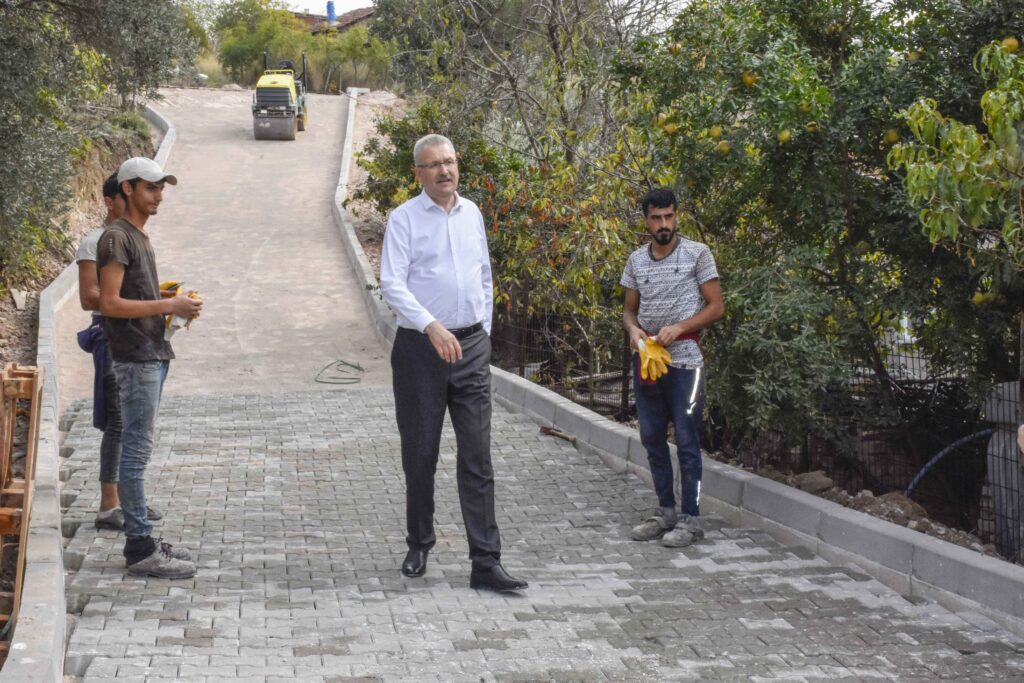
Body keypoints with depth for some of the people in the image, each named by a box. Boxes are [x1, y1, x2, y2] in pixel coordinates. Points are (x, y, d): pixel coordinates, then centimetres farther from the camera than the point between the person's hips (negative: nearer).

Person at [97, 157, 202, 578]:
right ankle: (139, 548, -4)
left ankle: (142, 541, 16)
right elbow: (110, 303, -18)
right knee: (136, 452, -7)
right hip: (135, 359, -10)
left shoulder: (140, 237, 18)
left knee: (137, 451, 11)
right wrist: (168, 306, -17)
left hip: (151, 355, 10)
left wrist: (174, 307, 7)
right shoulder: (116, 238, -11)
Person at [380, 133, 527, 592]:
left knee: (477, 457, -1)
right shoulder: (404, 218, -4)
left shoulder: (472, 214, 12)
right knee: (420, 455, 6)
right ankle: (419, 546, 24)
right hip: (420, 347, -4)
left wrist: (484, 334, 15)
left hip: (471, 347, 4)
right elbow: (392, 284, -13)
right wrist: (433, 327, -25)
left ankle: (486, 563, -1)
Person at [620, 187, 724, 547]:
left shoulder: (697, 254, -3)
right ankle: (666, 511, 20)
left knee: (686, 440, -4)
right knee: (652, 438, 9)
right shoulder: (636, 260, 10)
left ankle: (690, 518, 2)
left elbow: (716, 307, -4)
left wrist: (677, 327, -17)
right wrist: (633, 330, -6)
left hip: (683, 358, -5)